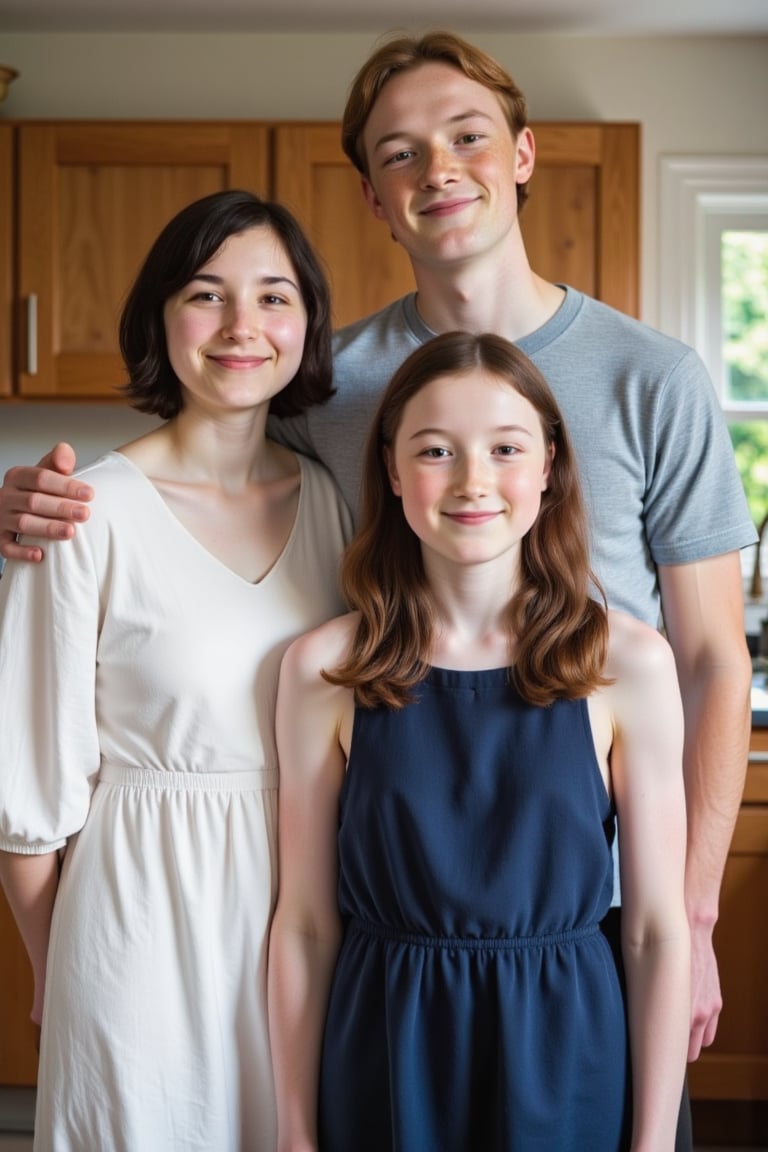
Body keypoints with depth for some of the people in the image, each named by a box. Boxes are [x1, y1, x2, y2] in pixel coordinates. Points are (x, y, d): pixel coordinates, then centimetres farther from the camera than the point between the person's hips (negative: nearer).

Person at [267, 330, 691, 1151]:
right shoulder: (324, 669, -8)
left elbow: (658, 930, -5)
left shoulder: (628, 663, -9)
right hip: (386, 1063, 0)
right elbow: (305, 926, -3)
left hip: (566, 1061, 0)